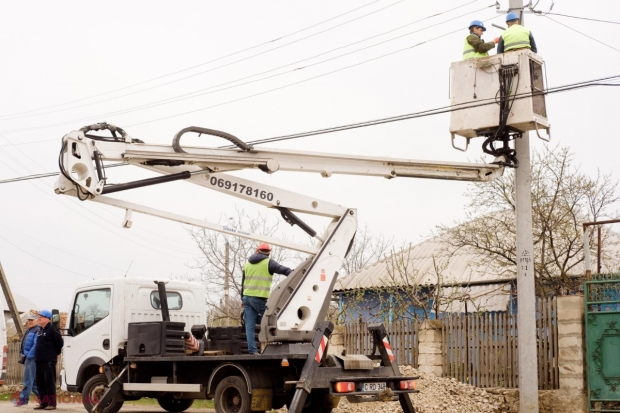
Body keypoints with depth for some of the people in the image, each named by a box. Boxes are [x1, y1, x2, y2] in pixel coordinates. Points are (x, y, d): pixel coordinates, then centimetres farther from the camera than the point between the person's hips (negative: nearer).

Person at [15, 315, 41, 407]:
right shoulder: (29, 331, 19)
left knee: (28, 379, -7)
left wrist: (29, 355, -21)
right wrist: (24, 354, 16)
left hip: (32, 358, -10)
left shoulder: (37, 331, -12)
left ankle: (23, 399, -4)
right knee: (32, 379, 13)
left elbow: (36, 345, -21)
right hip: (28, 357, 10)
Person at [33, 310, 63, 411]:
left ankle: (52, 403, -5)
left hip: (49, 361, -9)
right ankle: (43, 402, 15)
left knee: (50, 382, -7)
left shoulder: (52, 330, -10)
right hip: (39, 360, 9)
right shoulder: (41, 331, 17)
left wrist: (55, 353, -1)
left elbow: (60, 342, -14)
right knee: (40, 383, 10)